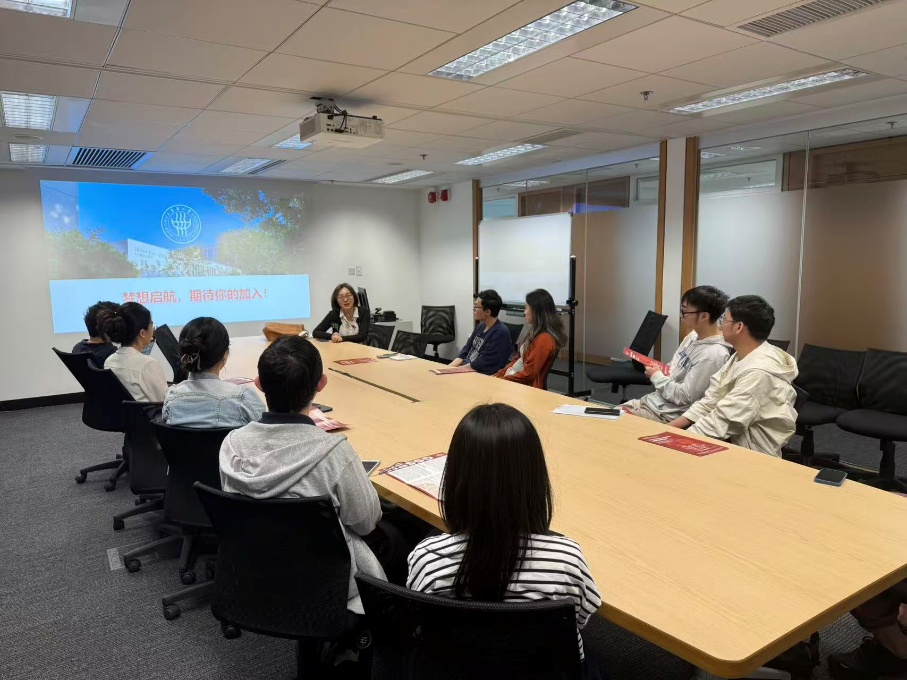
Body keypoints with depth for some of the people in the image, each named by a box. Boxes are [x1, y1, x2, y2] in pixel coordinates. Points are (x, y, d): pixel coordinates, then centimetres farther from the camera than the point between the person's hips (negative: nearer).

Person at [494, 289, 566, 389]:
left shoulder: (544, 339, -18)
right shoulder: (537, 333, 12)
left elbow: (528, 374, -17)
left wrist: (501, 380, -9)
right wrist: (499, 374, 6)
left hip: (529, 387, -9)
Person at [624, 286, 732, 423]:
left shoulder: (713, 355, -24)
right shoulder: (694, 335, 5)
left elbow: (684, 397, -22)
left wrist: (657, 377, -10)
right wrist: (658, 369, -1)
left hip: (669, 415, -8)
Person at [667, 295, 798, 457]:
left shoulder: (759, 372, -25)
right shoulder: (742, 357, 6)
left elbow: (723, 422, -26)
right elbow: (712, 400, 5)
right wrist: (671, 427, -4)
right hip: (733, 440, 8)